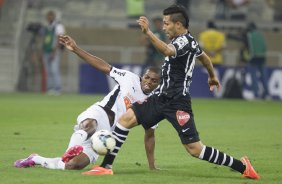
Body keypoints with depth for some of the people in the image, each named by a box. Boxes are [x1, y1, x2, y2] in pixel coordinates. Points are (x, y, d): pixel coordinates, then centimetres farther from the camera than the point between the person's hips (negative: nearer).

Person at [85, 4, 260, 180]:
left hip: (177, 103, -10)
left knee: (195, 149, -10)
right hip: (162, 97, 10)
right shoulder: (189, 40, 16)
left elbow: (168, 50, -38)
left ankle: (242, 167, 2)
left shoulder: (184, 41, -15)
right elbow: (204, 57, 35)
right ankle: (106, 166, -1)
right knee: (126, 119, -2)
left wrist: (148, 32, -45)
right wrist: (212, 76, 53)